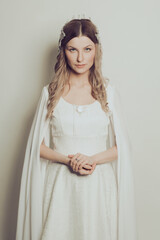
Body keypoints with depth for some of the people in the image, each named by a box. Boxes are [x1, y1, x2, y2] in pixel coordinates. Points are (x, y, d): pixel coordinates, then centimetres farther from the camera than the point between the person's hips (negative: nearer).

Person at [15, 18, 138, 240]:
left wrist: (93, 159, -14)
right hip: (59, 185, 0)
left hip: (99, 184, 1)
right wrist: (67, 159, -13)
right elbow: (38, 146, 3)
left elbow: (122, 146, 3)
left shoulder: (108, 91, 2)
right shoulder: (50, 92, 2)